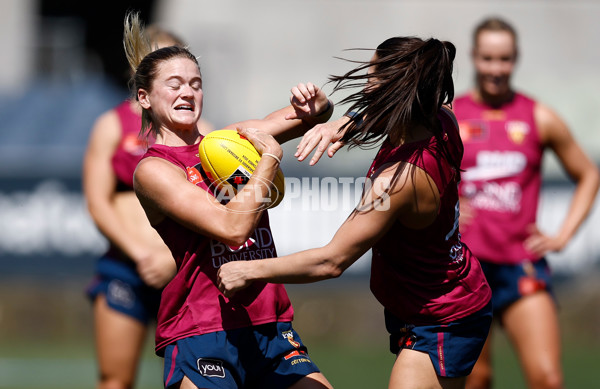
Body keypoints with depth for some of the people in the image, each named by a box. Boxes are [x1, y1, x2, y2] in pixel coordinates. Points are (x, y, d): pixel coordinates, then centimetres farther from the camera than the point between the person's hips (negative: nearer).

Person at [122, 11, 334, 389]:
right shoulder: (153, 169, -6)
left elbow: (316, 116, 22)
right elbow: (233, 227, -19)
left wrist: (316, 106, -2)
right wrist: (271, 156, -9)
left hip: (270, 327, 6)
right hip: (201, 336, -6)